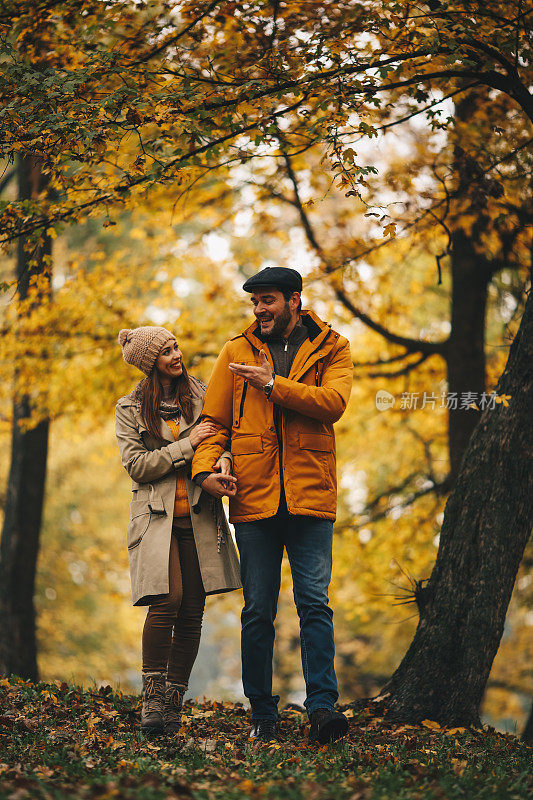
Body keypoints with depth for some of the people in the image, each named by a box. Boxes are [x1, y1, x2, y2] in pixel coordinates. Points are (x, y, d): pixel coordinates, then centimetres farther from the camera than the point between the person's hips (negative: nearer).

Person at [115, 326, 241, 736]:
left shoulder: (202, 395, 13)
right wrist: (188, 445, -8)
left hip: (199, 516, 2)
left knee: (192, 613, -2)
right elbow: (137, 465, -2)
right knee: (166, 601, -20)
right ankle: (153, 698, -12)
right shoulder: (130, 409, 8)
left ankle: (173, 704, 5)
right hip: (157, 516, -2)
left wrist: (222, 463, -15)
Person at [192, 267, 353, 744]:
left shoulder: (331, 349, 7)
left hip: (310, 496, -2)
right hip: (253, 498, 2)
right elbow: (215, 420, 10)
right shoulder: (236, 351, 12)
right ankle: (262, 715, 11)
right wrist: (206, 467, -7)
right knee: (258, 612, 5)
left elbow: (333, 402, -11)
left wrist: (273, 384, -13)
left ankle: (322, 705, -9)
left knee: (314, 603, -8)